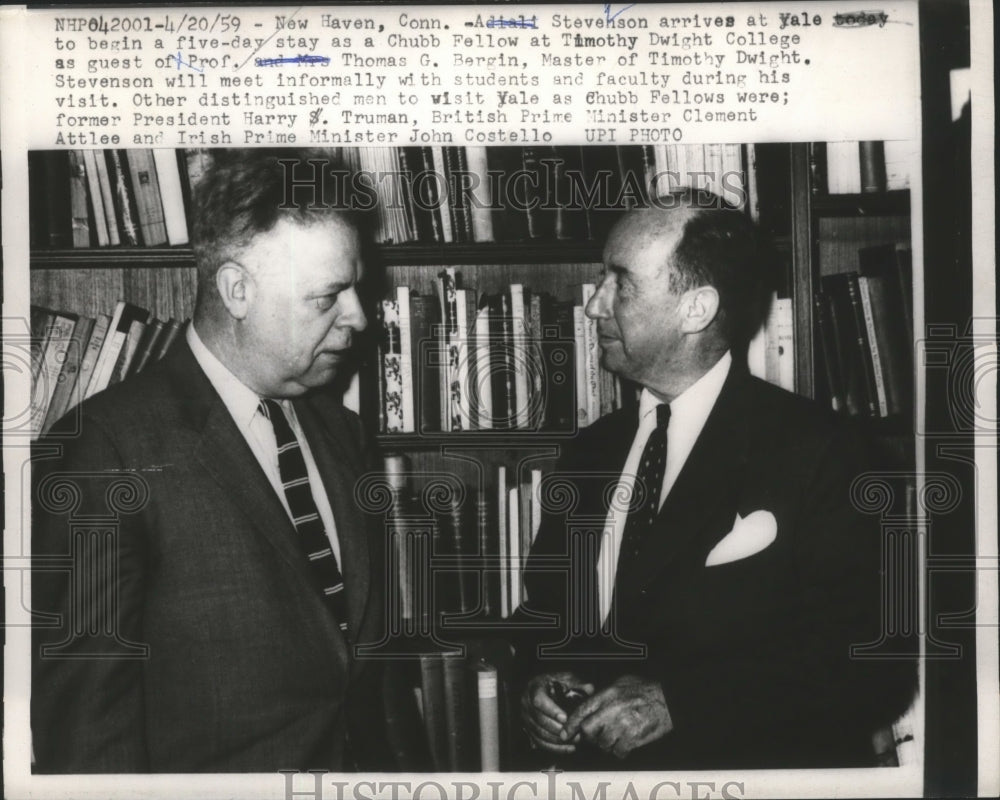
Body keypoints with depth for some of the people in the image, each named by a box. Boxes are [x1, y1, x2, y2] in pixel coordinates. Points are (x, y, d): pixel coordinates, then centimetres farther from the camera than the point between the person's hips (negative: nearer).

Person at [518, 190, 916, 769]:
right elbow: (548, 612, 20)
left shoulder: (811, 453, -6)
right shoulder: (591, 453, 10)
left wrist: (676, 700, -16)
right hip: (595, 761, 4)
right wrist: (543, 679, -1)